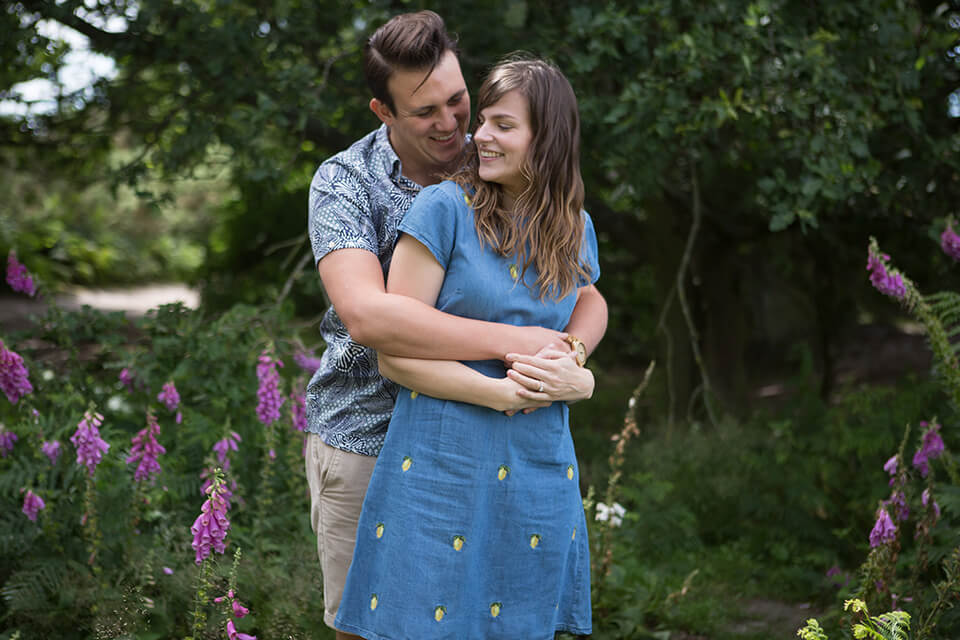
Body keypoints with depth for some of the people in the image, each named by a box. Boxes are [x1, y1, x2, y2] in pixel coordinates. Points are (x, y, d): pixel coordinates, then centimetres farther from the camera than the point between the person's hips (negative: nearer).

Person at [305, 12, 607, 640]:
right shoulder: (344, 182, -10)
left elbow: (587, 297, 1)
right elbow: (366, 314, -27)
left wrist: (569, 355, -24)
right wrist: (519, 341, -29)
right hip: (364, 441, -2)